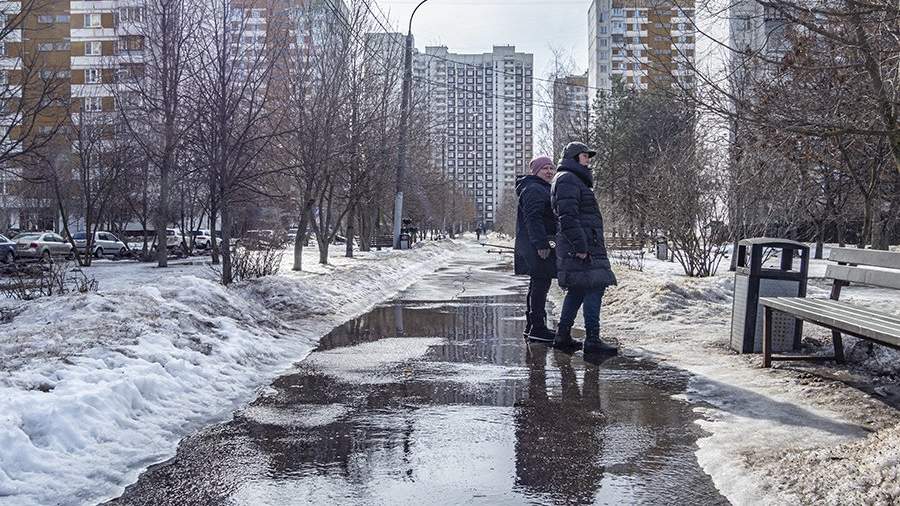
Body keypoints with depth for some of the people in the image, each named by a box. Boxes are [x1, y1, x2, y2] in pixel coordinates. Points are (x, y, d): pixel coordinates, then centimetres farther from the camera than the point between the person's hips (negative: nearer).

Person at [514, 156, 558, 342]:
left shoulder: (543, 189, 23)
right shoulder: (533, 189, -12)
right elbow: (533, 219, -22)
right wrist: (541, 243, -27)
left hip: (538, 245, 11)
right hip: (538, 246, -11)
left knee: (538, 285, 14)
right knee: (541, 283, -11)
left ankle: (532, 327, 21)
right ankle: (537, 328, -9)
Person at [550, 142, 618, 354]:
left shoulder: (575, 180, 26)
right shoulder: (567, 179, -9)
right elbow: (567, 216, -20)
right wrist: (580, 246, -25)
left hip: (586, 245, 11)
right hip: (580, 247, -11)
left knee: (577, 290, 13)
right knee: (594, 288, -12)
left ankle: (563, 336, 17)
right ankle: (592, 340, -13)